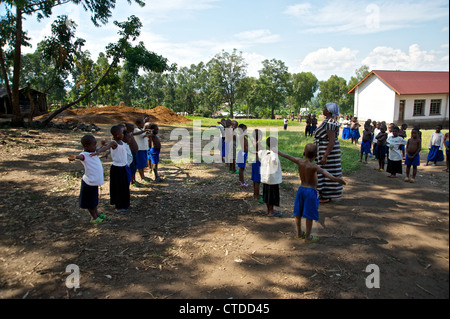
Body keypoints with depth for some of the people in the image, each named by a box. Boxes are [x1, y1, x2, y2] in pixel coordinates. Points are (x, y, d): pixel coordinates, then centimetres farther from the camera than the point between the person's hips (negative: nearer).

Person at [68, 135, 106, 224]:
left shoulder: (94, 152, 2)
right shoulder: (84, 154, -24)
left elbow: (99, 149, 27)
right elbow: (81, 156, -49)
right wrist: (75, 157, -68)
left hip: (95, 181, 8)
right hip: (89, 182, -8)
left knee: (94, 199, 26)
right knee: (90, 201, 11)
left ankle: (97, 214, 42)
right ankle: (94, 217, 26)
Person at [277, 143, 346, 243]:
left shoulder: (299, 162, -4)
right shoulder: (314, 166, -18)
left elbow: (287, 156, 7)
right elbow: (324, 172, -37)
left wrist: (276, 151, 21)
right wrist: (335, 179, -52)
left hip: (301, 189, 6)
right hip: (311, 191, -6)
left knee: (298, 213, 15)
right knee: (309, 216, 5)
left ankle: (299, 233, 31)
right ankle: (307, 237, 14)